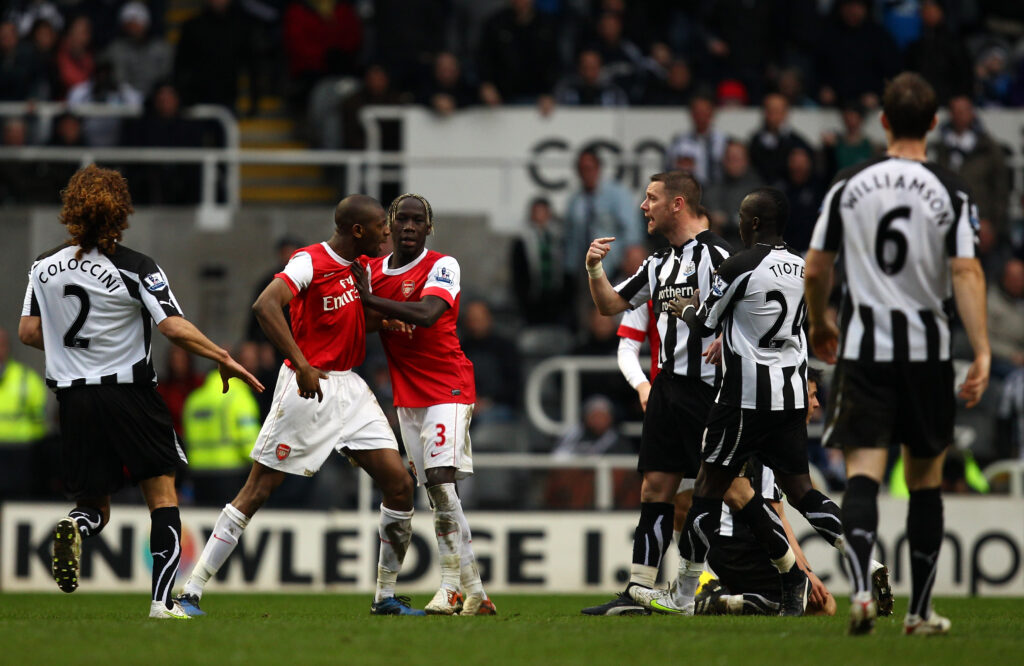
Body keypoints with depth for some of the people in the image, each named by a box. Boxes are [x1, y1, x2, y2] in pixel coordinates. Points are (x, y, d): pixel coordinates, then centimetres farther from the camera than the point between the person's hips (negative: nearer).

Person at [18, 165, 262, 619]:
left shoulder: (45, 267, 4)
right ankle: (163, 600, -3)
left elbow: (28, 332, 5)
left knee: (94, 504, 13)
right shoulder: (137, 269, -9)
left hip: (73, 395, 4)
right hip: (129, 391, -4)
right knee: (162, 492, 7)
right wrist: (223, 358, -8)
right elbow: (173, 326, -17)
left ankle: (74, 529, -24)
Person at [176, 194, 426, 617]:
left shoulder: (358, 264, 10)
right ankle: (190, 592, -2)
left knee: (399, 483, 0)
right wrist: (301, 365, -35)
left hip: (350, 388, 8)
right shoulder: (310, 263, -15)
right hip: (309, 388, -8)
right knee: (256, 491, -7)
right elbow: (265, 305, -30)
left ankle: (386, 597, 12)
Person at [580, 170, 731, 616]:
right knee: (656, 486, 6)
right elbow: (610, 304, 23)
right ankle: (640, 591, 7)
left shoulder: (715, 255, -10)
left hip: (706, 389, -8)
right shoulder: (659, 263, 17)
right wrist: (594, 269, 8)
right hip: (667, 386, 8)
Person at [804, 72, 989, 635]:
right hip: (927, 349, 0)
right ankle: (920, 611, 16)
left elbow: (815, 270, 6)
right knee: (925, 480, 12)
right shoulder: (950, 193, -4)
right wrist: (982, 353, -13)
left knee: (863, 472, -5)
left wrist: (819, 325, 25)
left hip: (862, 346, 0)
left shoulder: (848, 187, 1)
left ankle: (860, 588, -28)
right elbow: (967, 273, -12)